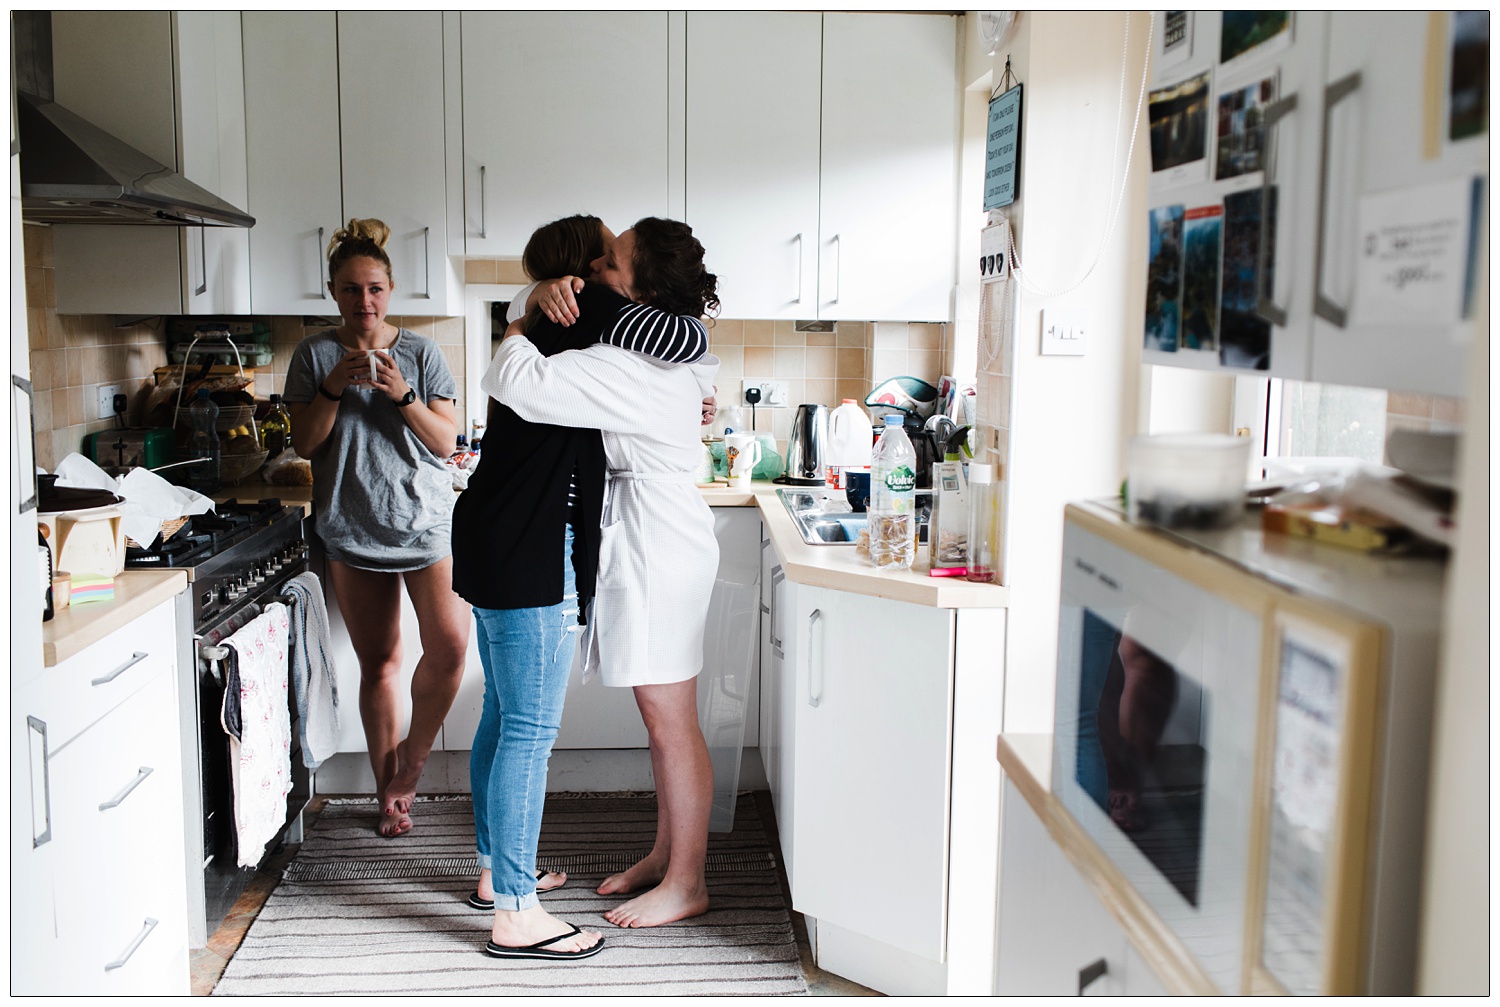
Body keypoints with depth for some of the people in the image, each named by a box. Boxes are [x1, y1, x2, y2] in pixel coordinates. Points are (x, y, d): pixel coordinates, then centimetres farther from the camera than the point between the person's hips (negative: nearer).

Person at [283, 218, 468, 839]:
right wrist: (336, 387, -15)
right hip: (352, 525, 0)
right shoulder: (314, 355, 6)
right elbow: (304, 444, 0)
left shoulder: (420, 352, 5)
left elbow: (445, 443, 0)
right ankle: (390, 790, 20)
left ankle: (413, 754, 7)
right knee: (378, 663, 6)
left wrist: (403, 395, -16)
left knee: (449, 641, -17)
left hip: (424, 519, 0)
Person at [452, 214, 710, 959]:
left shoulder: (544, 330, 19)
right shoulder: (586, 313, -10)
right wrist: (679, 312, 7)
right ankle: (515, 915, 3)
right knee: (530, 729, -5)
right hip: (530, 558, -10)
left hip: (494, 547, 10)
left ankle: (496, 870, 32)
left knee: (504, 716, 18)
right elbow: (690, 343, -16)